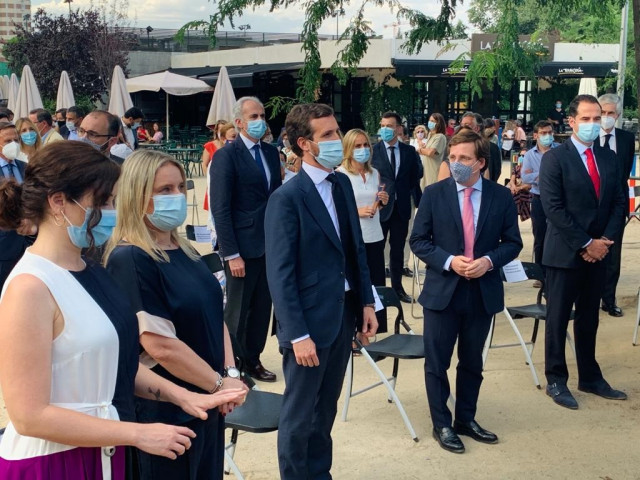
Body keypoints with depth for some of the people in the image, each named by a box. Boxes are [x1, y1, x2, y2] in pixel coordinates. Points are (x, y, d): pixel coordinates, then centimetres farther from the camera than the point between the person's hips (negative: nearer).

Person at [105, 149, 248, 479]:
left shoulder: (185, 252, 9)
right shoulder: (129, 260, -18)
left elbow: (215, 317, 10)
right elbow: (161, 346, -23)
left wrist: (231, 373, -4)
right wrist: (220, 383, -14)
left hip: (206, 402, 8)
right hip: (163, 411, -8)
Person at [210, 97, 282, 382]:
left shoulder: (271, 152, 10)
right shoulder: (226, 156, -10)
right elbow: (220, 209, -13)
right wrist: (231, 254, -17)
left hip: (270, 244, 6)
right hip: (243, 247, -6)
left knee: (262, 308, 13)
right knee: (237, 311, 7)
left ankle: (253, 359, 28)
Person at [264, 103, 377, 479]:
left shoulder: (342, 184, 7)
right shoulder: (287, 198, -16)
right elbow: (280, 275, -17)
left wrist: (366, 302, 9)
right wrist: (297, 335, -19)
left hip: (344, 315, 7)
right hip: (311, 320, -7)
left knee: (326, 409, 20)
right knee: (299, 416, 10)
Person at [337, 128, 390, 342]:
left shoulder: (375, 173, 11)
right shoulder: (340, 174, -7)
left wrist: (383, 201, 0)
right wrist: (357, 211, -20)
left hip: (374, 237, 6)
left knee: (373, 286, 8)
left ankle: (364, 332, 20)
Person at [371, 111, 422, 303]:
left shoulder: (409, 151, 4)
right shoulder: (373, 150, -5)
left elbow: (415, 177, 7)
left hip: (401, 207, 3)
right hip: (380, 206, -3)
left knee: (398, 250, 13)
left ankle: (397, 287, 25)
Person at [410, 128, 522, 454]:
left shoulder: (501, 196, -1)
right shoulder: (434, 194, -5)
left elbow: (513, 242, 3)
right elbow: (418, 241, -4)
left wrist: (489, 260, -16)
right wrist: (449, 261, -18)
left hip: (483, 292, 2)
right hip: (442, 291, -1)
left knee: (472, 362, 15)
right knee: (437, 363, 6)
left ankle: (466, 420, 31)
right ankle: (442, 425, 21)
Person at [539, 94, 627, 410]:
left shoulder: (609, 158, 9)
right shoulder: (555, 158, -8)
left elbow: (619, 203, 8)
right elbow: (553, 208, -15)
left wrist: (605, 239, -7)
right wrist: (585, 243, -16)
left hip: (598, 251, 5)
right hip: (565, 252, -5)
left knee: (589, 318, 14)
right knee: (559, 318, 5)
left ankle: (590, 378, 26)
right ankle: (556, 381, 15)